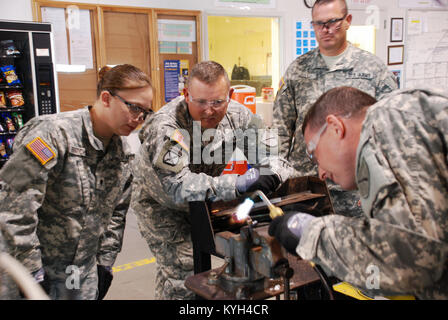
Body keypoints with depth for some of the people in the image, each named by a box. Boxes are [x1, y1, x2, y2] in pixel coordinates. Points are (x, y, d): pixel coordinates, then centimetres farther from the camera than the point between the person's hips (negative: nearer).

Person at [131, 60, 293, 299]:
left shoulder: (236, 115, -16)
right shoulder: (165, 129, -34)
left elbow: (268, 146, -7)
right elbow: (177, 186, -45)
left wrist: (272, 173, -32)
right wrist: (237, 185, -52)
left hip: (202, 200, 6)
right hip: (160, 203, -5)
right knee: (180, 270, -11)